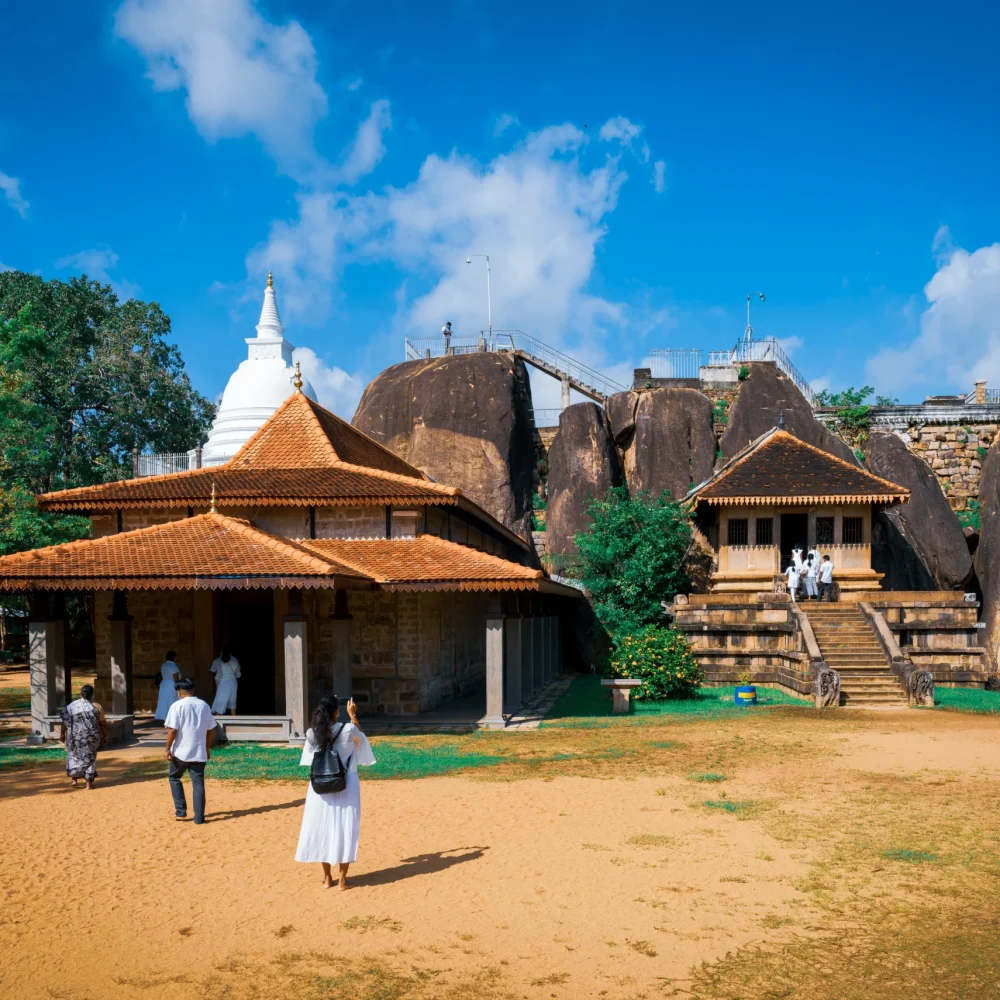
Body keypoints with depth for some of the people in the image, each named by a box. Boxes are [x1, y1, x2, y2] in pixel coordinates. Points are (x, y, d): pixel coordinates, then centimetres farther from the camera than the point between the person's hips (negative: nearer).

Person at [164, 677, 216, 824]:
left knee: (174, 777, 18)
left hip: (181, 751, -3)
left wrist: (168, 749, -5)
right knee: (198, 784, 7)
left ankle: (181, 811, 13)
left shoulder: (177, 705, -8)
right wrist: (208, 747, 21)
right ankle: (199, 817, 5)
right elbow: (211, 730, 12)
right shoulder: (204, 705, 7)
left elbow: (172, 730, -13)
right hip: (199, 752, 3)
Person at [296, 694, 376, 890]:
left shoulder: (313, 734, -9)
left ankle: (327, 877, 19)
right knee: (344, 829, 6)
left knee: (322, 829, 12)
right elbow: (360, 737, 8)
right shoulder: (348, 730, -14)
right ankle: (343, 878, 8)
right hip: (345, 785, -2)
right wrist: (353, 714, 17)